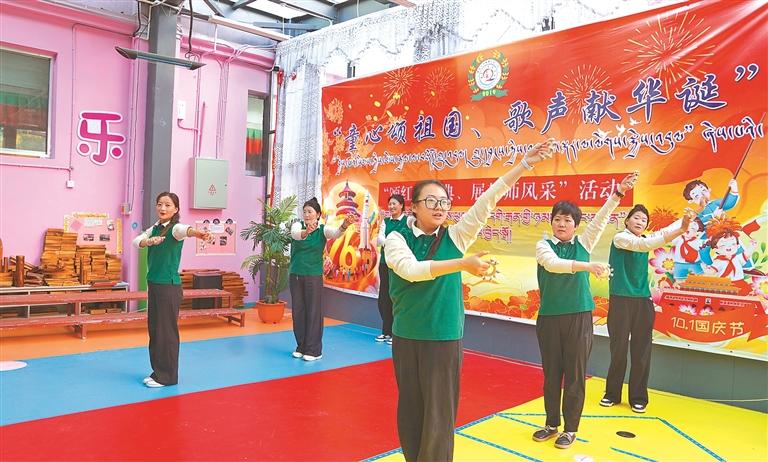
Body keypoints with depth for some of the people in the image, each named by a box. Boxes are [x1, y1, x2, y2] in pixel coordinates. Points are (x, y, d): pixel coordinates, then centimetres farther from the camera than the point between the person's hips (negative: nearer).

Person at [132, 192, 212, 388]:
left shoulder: (175, 228, -12)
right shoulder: (153, 229, 9)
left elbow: (184, 230, -36)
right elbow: (136, 241, -6)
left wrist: (197, 233, -60)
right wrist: (149, 241, -28)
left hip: (169, 285, -7)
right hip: (153, 284, 7)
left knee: (167, 330, -1)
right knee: (153, 329, 13)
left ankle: (167, 376, 10)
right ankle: (157, 371, 26)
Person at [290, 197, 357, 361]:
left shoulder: (323, 229, -5)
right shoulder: (298, 225, -4)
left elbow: (335, 233, -28)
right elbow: (295, 234, -28)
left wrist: (345, 225, -52)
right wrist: (306, 232, -53)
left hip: (314, 275, -2)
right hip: (295, 274, 2)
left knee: (314, 311, -1)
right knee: (297, 310, 8)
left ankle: (314, 350, 7)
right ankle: (301, 346, 21)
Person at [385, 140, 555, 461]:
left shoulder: (455, 236, 1)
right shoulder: (396, 238, -4)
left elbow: (487, 201, -5)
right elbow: (411, 270, -23)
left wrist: (525, 164, -10)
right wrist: (462, 263, -32)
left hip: (445, 338, 0)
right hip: (406, 337, 0)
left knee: (439, 416, 3)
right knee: (410, 411, 12)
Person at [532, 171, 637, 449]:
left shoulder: (583, 243, 5)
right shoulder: (543, 246, -2)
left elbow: (601, 219, -6)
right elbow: (553, 264, -22)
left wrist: (618, 192, -17)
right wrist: (587, 265, -36)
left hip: (579, 317, 1)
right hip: (549, 317, 0)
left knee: (575, 375, 5)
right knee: (551, 374, 11)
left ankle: (570, 429, 19)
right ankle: (552, 424, 26)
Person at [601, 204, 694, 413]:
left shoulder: (645, 239, 12)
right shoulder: (620, 238, -6)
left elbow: (665, 232, -3)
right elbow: (643, 245, -23)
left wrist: (683, 224, -23)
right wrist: (679, 231, -33)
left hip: (643, 301, 4)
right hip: (620, 300, -4)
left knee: (641, 351, 5)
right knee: (618, 350, 3)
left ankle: (638, 397, 16)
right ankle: (612, 394, 18)